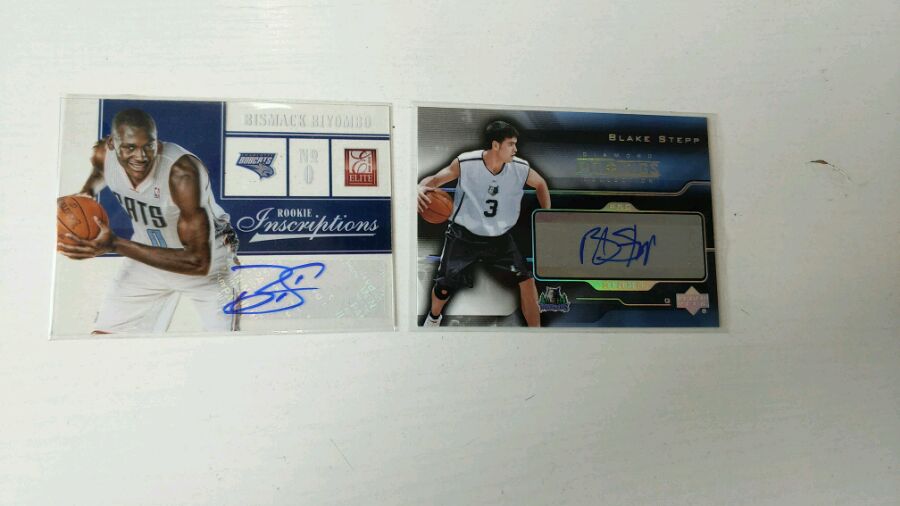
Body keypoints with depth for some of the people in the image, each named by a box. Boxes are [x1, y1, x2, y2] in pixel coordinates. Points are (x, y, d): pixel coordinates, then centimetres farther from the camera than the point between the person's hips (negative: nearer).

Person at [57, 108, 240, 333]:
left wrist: (115, 245, -38)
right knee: (104, 332, 4)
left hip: (208, 257, -5)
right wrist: (86, 194, -7)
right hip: (150, 251, 5)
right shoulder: (103, 154, -17)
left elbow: (198, 262, -38)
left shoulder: (182, 173, -37)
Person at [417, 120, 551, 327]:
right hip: (463, 235, -2)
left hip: (499, 238, 2)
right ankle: (434, 317, 39)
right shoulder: (464, 163, -20)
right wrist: (422, 187, -32)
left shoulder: (521, 168, -13)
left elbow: (540, 184, 8)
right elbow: (435, 179, -9)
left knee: (526, 280, -9)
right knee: (444, 287, 3)